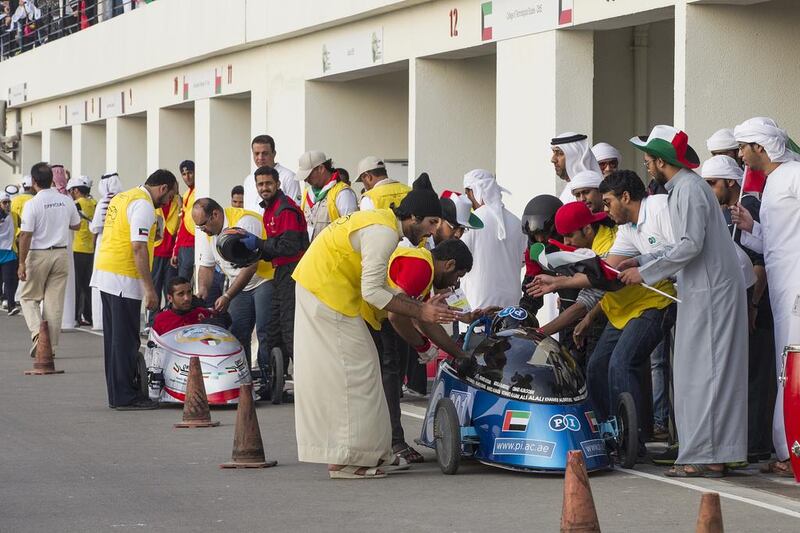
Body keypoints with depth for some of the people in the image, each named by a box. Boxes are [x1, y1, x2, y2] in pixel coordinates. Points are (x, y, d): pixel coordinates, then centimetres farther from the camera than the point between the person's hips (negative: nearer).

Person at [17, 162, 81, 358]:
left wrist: (22, 263, -11)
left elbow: (26, 235, -16)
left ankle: (37, 332, -12)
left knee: (28, 297, 12)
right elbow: (76, 225, 15)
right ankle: (50, 346, 10)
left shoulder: (32, 204, -15)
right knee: (54, 301, 8)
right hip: (61, 253, 4)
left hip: (38, 255, -4)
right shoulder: (66, 202, -1)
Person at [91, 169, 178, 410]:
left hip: (105, 272, 10)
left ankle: (117, 394, 17)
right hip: (124, 279, -10)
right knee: (126, 339, -5)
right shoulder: (143, 204, -12)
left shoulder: (121, 198, 18)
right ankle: (125, 397, -3)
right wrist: (149, 288, -19)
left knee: (115, 336, 13)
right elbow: (138, 247, -19)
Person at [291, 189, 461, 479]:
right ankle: (345, 460, -5)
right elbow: (372, 292, -20)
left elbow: (378, 285, 14)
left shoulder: (382, 221, 15)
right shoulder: (384, 232, -17)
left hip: (312, 286, 11)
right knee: (353, 370, -6)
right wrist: (419, 313, -15)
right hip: (327, 291, -11)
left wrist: (419, 304, 8)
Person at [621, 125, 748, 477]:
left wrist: (645, 272, -14)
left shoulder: (689, 189, -14)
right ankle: (711, 454, 12)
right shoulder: (682, 188, 17)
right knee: (699, 372, 10)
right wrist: (641, 261, 17)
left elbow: (690, 245, -21)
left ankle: (706, 457, -9)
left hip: (711, 292, -10)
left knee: (703, 372, -9)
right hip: (703, 290, 10)